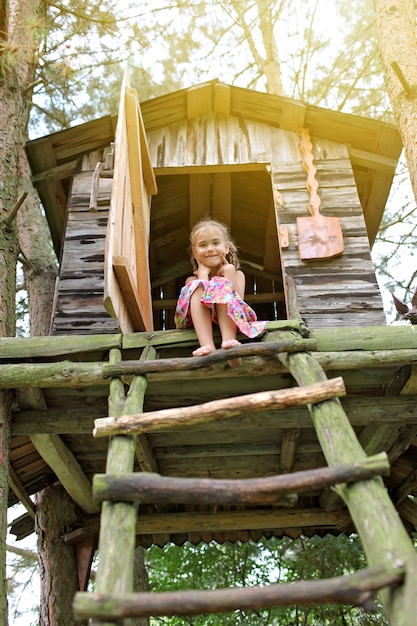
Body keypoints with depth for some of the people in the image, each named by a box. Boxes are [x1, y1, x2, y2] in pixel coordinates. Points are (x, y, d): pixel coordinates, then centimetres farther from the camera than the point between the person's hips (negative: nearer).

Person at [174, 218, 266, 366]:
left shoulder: (237, 274, 14)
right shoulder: (192, 280, 13)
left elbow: (238, 302, -7)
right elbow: (200, 300, -10)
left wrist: (230, 272, -4)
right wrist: (203, 273, -3)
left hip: (229, 321, -1)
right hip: (201, 325, 1)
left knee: (223, 285, -21)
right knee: (197, 287, -21)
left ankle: (228, 343, -46)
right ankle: (207, 347, -45)